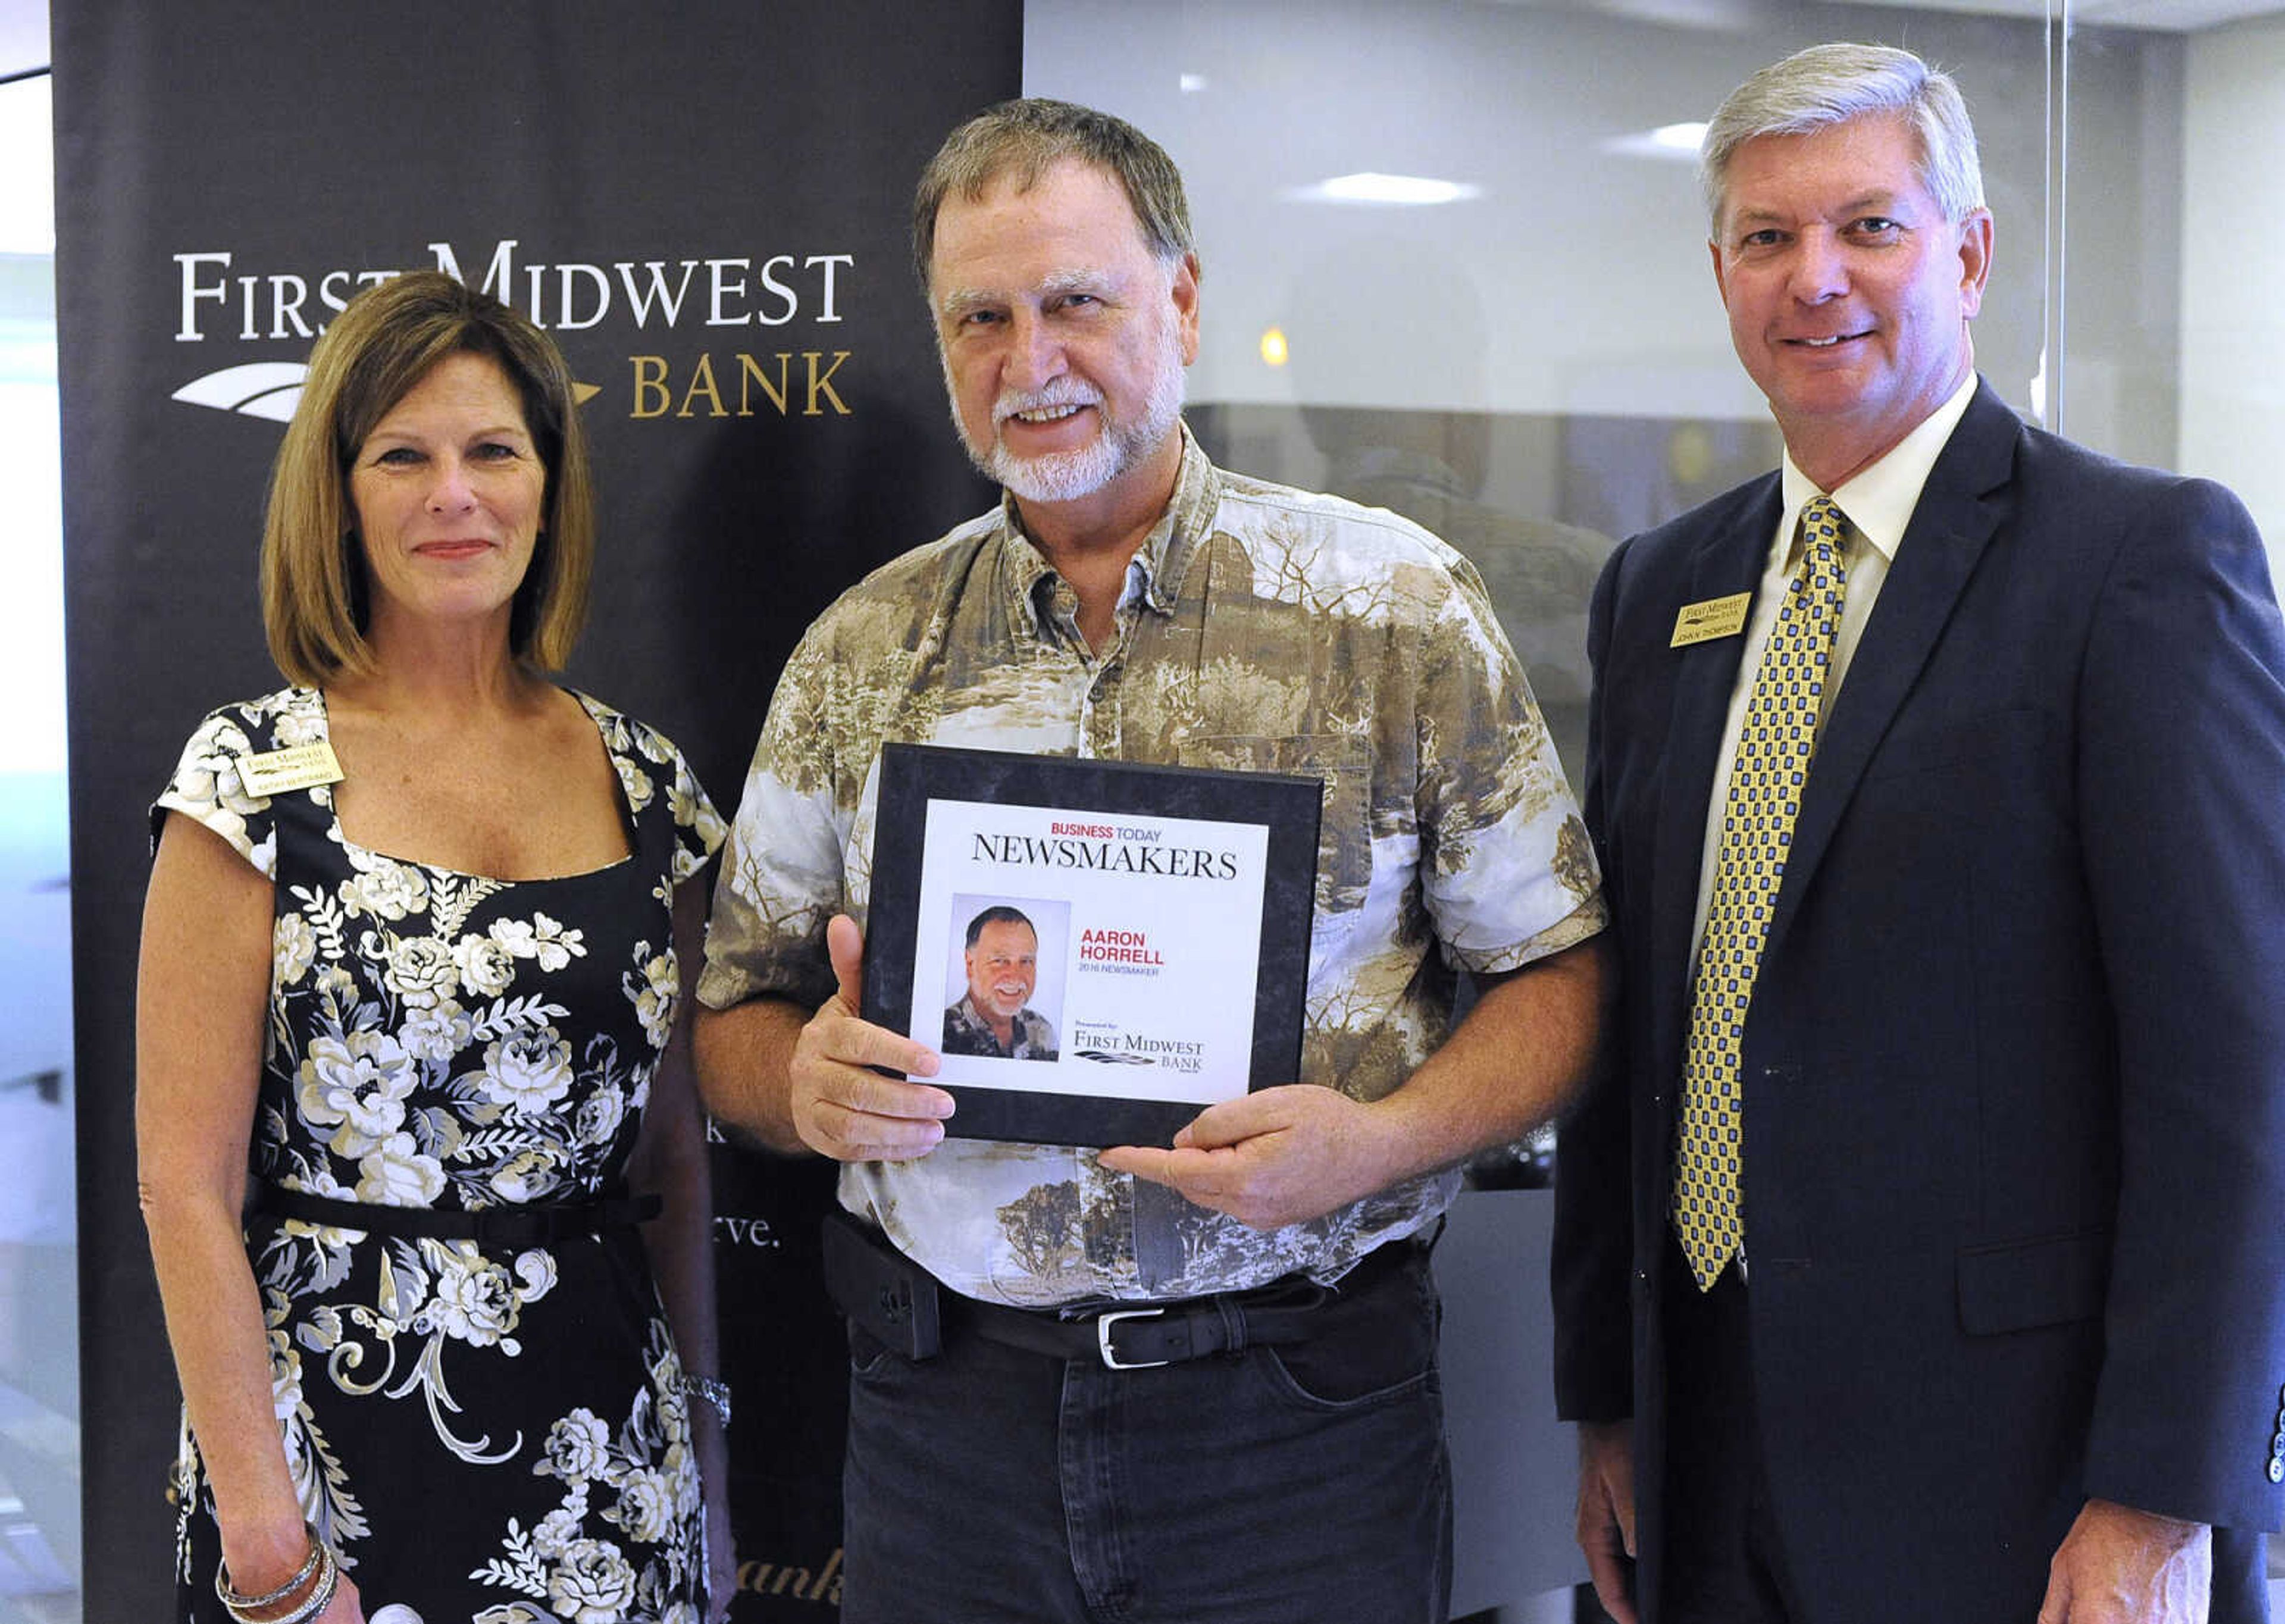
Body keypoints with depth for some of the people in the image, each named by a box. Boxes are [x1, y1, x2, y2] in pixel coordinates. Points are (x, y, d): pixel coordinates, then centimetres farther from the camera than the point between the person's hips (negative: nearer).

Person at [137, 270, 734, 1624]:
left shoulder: (642, 783, 4)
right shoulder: (256, 781, -8)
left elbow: (672, 1149, 10)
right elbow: (189, 1187, -10)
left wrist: (705, 1449, 9)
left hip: (606, 1441, 4)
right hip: (338, 1427, -3)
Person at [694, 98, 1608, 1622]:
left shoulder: (1399, 608, -3)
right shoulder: (861, 653, 5)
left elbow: (1556, 968, -2)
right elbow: (741, 1012, 10)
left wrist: (1383, 1139, -19)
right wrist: (805, 1082, -12)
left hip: (1299, 1409, -2)